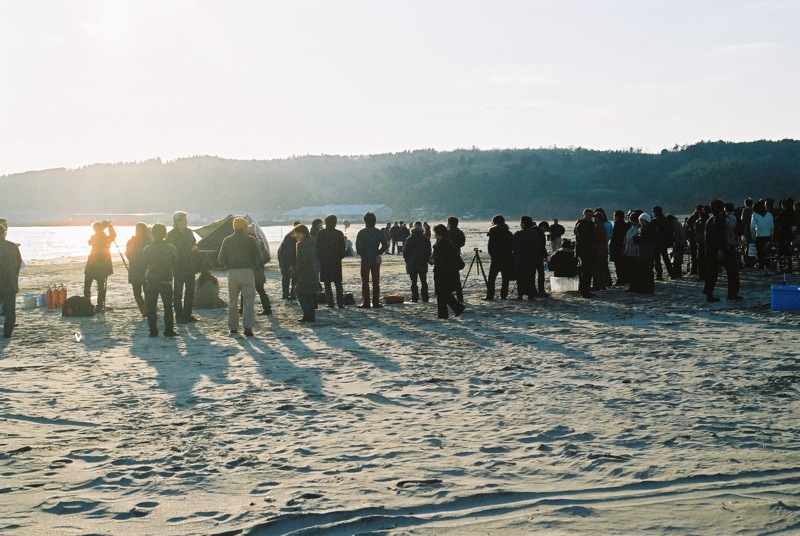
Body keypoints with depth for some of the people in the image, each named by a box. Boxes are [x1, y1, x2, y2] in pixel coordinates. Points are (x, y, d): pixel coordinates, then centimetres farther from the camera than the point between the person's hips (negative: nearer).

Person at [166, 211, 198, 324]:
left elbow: (194, 242, 21)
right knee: (178, 292, 0)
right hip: (178, 267, -6)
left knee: (190, 291, 9)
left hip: (190, 266, 6)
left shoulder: (189, 232, 11)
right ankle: (179, 316, 5)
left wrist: (195, 247, -2)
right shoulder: (171, 234, -8)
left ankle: (187, 314, 18)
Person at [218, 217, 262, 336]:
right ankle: (248, 326, -15)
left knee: (232, 301, 14)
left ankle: (233, 327, 17)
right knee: (249, 300, -1)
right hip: (247, 272, -3)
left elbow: (221, 259, 6)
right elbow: (258, 257, -2)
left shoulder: (227, 240, 6)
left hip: (232, 273, 3)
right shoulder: (250, 240, -1)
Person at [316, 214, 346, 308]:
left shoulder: (320, 234, -3)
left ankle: (330, 302, 0)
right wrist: (342, 255, 14)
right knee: (338, 283, 7)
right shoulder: (339, 234, -5)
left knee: (327, 283, 5)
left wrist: (319, 258, 10)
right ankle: (340, 303, 1)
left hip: (324, 261, 0)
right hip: (336, 261, 0)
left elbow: (317, 248, -1)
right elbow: (342, 248, -3)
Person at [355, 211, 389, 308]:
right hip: (376, 259, 2)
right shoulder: (379, 232, 1)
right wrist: (378, 253, 8)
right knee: (376, 281, 8)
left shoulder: (361, 232, -6)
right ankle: (376, 302, 6)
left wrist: (362, 254, 4)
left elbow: (358, 246, -11)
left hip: (365, 259, -2)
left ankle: (365, 302, -2)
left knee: (365, 282, 2)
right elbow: (385, 245, -3)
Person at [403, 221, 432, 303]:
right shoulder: (426, 240, -2)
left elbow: (405, 251, -6)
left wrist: (407, 260, 9)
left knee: (414, 282, 3)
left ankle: (415, 298, -1)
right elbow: (429, 251, 2)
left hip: (412, 264, -2)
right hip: (423, 264, 2)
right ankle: (425, 298, 7)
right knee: (424, 282, 9)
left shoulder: (409, 239, -8)